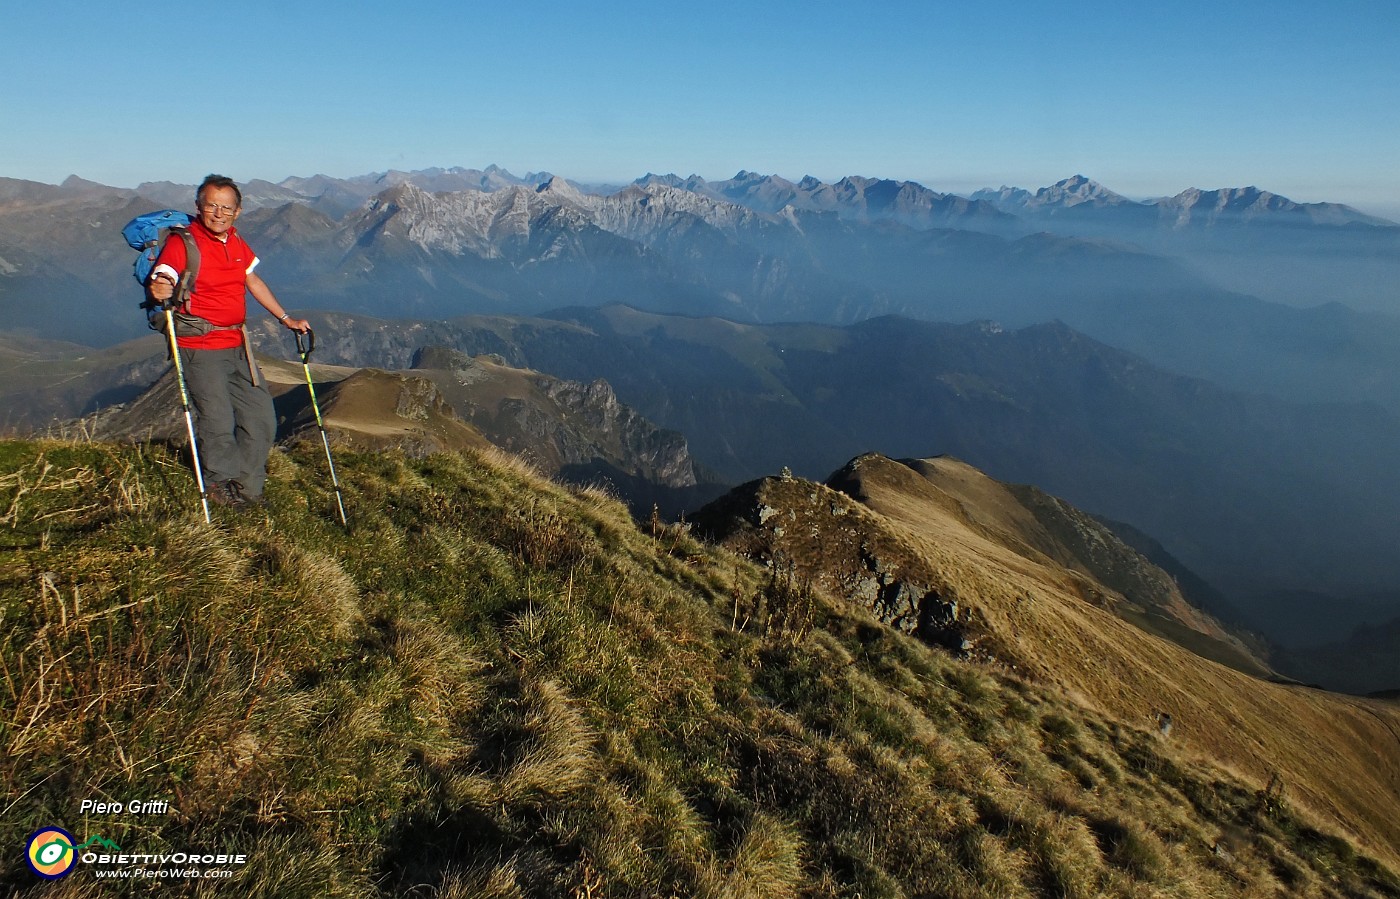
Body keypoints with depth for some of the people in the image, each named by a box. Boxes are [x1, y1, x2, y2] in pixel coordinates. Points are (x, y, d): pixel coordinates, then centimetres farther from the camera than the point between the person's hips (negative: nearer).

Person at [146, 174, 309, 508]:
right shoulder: (182, 242, -12)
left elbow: (253, 281, 22)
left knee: (262, 419, 8)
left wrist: (286, 318, 22)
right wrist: (158, 292, -45)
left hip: (237, 345, 7)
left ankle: (246, 489, 23)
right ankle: (220, 486, 18)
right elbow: (158, 284, -21)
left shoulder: (236, 242, 9)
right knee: (218, 422, -6)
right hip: (200, 348, -7)